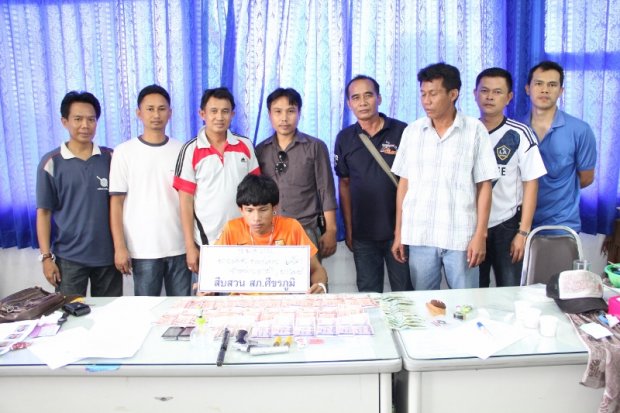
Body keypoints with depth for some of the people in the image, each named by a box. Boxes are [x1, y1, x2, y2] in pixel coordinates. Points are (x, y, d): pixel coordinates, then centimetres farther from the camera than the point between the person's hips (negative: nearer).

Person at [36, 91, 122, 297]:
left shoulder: (110, 158, 2)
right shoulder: (51, 163, -3)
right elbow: (43, 212, -1)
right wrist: (46, 256, -6)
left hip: (108, 254, 2)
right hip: (69, 257, -2)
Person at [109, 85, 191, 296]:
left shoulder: (182, 150, 5)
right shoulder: (124, 152, 1)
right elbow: (116, 202, 0)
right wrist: (120, 247, -6)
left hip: (180, 246, 2)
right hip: (143, 249, -1)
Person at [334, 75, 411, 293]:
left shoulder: (402, 132, -5)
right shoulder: (345, 138, 3)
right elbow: (344, 184, 8)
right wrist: (348, 229, 5)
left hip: (398, 229, -2)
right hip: (363, 233, 2)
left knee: (405, 292, 9)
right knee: (368, 294, 13)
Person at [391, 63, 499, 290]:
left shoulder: (475, 130, -1)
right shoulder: (412, 131, 6)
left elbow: (484, 186, -1)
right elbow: (403, 183, 10)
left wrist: (480, 235, -6)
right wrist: (398, 233, 8)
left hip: (461, 237, -2)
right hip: (419, 237, 2)